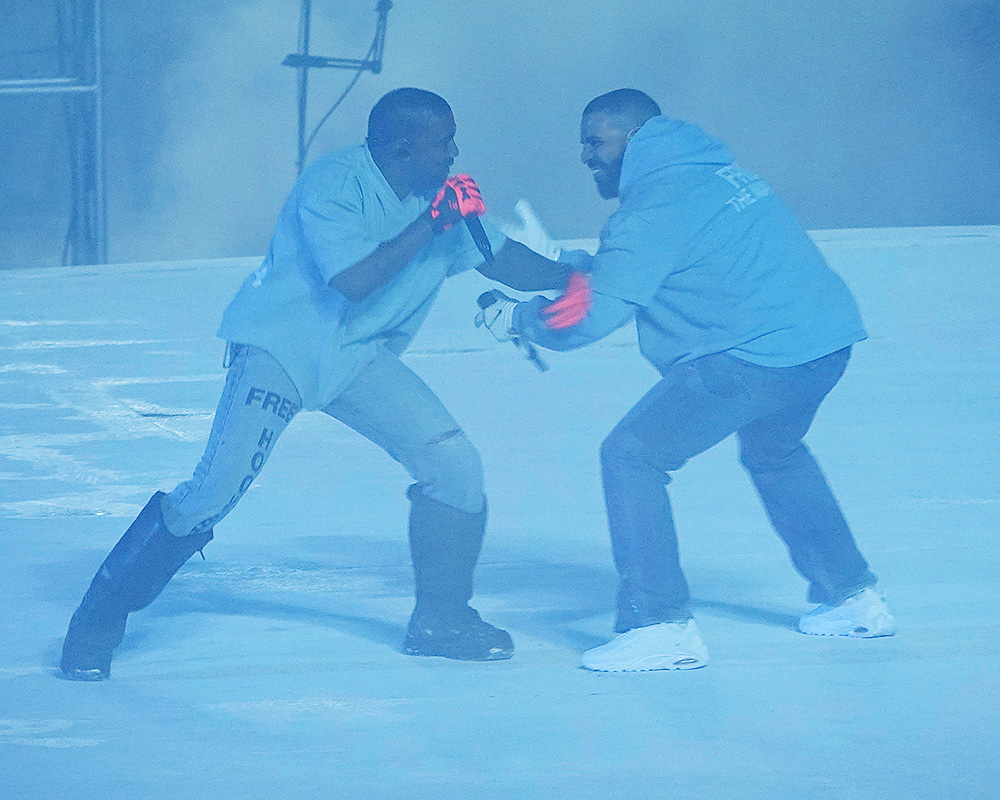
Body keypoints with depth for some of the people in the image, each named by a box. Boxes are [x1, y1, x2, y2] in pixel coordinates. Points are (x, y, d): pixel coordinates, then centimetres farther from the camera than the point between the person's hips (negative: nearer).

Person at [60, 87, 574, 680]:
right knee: (218, 488, -17)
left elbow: (505, 260, 7)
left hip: (362, 360, 7)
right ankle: (98, 619, -4)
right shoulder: (332, 183, -21)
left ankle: (441, 619, 12)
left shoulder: (444, 196, 0)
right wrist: (431, 223, -29)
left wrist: (569, 277, -7)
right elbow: (352, 280, -31)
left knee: (455, 465, -6)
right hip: (280, 349, -6)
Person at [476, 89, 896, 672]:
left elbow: (591, 316, -12)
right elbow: (636, 272, 29)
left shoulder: (656, 206, -10)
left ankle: (661, 625, -8)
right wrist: (558, 261, 25)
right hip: (828, 345, 10)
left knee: (632, 455, -4)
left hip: (754, 358, -10)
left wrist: (519, 319, 4)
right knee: (773, 453, 35)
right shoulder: (705, 170, 19)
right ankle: (853, 598, 39)